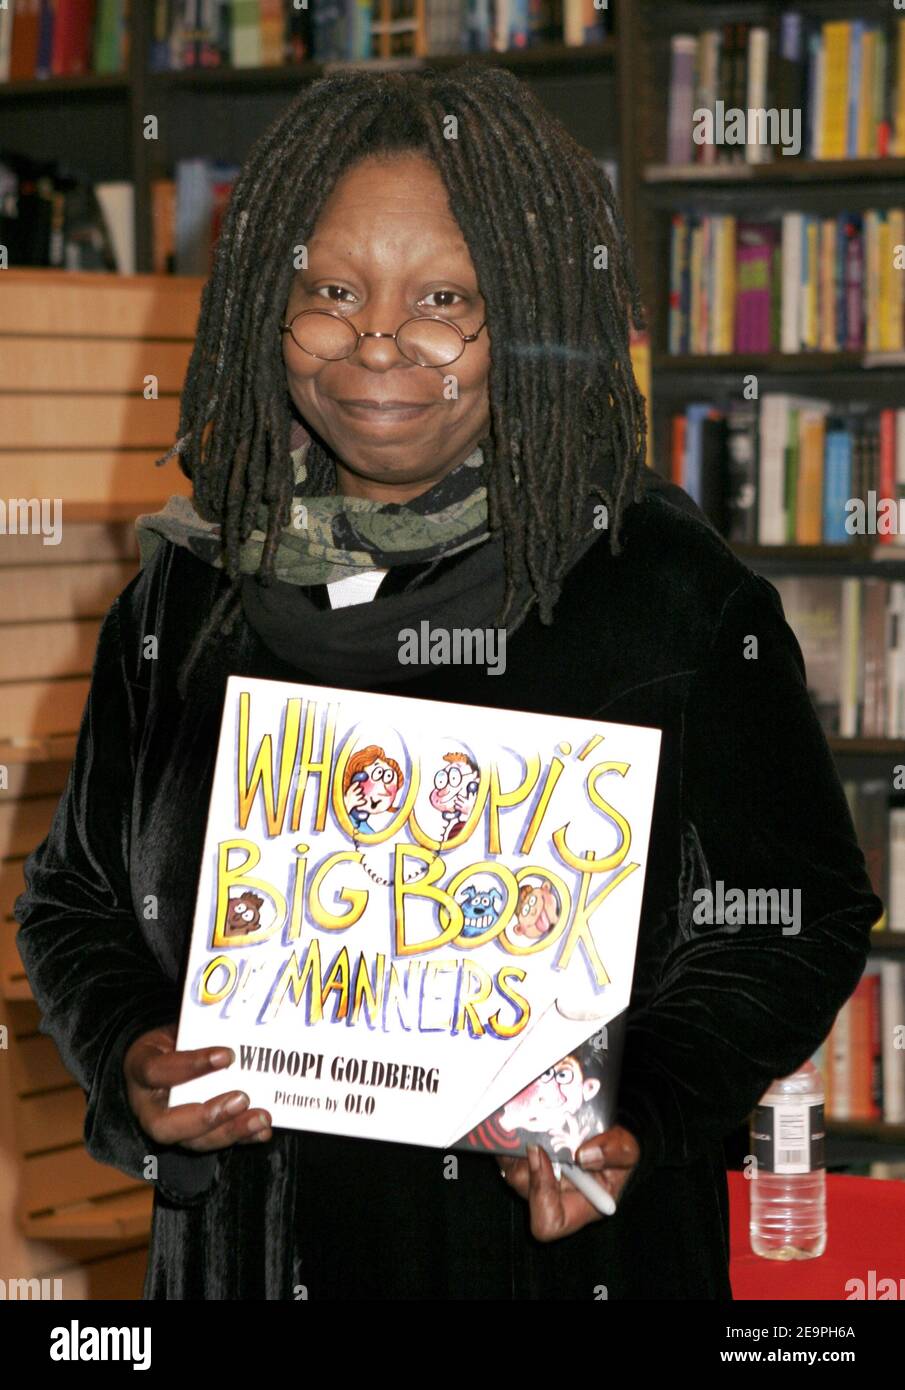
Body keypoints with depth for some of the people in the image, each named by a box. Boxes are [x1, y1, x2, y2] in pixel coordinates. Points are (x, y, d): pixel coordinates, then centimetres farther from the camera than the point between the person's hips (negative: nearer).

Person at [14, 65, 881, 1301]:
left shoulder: (673, 593, -8)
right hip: (247, 1247, 3)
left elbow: (798, 920, -5)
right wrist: (132, 1059, -8)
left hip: (571, 1256, -3)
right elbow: (76, 898, 11)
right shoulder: (191, 588, 3)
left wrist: (639, 1114, -20)